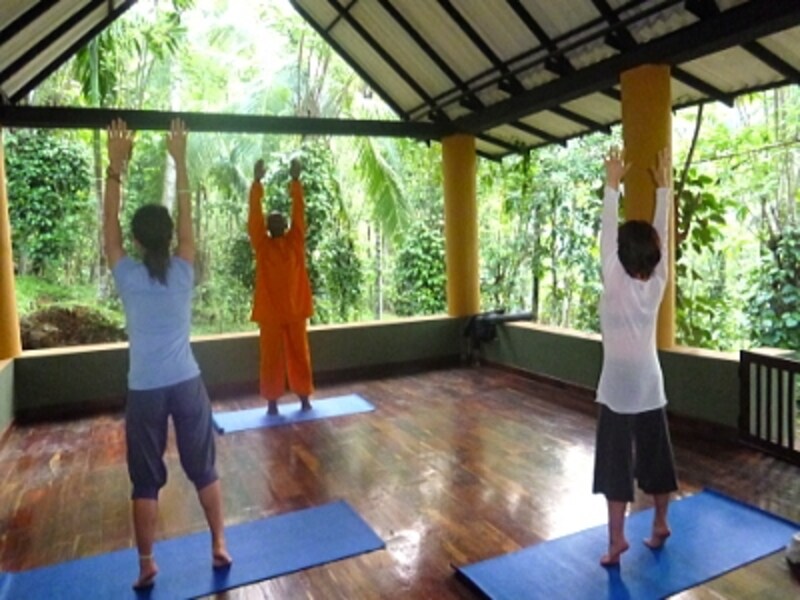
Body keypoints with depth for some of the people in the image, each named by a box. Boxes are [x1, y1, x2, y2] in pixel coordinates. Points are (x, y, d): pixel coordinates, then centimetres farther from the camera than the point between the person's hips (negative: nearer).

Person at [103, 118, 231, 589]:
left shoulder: (128, 277, -9)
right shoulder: (183, 272, -7)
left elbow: (110, 224, 1)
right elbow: (187, 217, 2)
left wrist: (116, 167, 2)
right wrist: (180, 162, 4)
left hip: (145, 392, -1)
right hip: (187, 385, 1)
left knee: (146, 482, 13)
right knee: (204, 469, 14)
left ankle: (146, 566, 25)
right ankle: (220, 546, 25)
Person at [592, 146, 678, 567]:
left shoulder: (616, 284, -17)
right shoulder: (658, 283, -5)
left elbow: (605, 236, -14)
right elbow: (662, 235, 2)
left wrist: (612, 185, -9)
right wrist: (662, 186, 6)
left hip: (618, 390, -5)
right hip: (651, 389, 5)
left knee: (616, 461, 2)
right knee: (656, 455, 17)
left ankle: (617, 539, 6)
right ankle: (660, 524, 31)